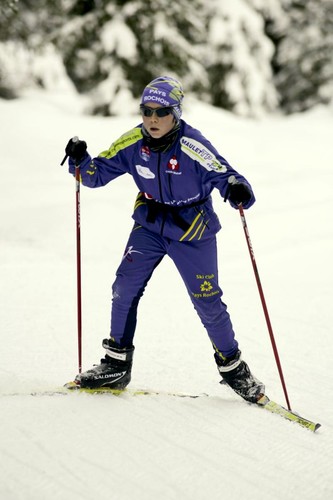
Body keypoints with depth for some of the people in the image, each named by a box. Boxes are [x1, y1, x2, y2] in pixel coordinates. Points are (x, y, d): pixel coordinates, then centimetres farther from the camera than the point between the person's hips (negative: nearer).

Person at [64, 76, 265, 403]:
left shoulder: (193, 146, -26)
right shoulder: (132, 143, -13)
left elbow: (225, 177, -26)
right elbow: (98, 173, -3)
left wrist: (238, 191, -49)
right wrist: (80, 161, -24)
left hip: (192, 233, -4)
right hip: (150, 225, 4)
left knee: (208, 303, -1)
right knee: (124, 289, -7)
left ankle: (233, 368, 20)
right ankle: (117, 365, 7)